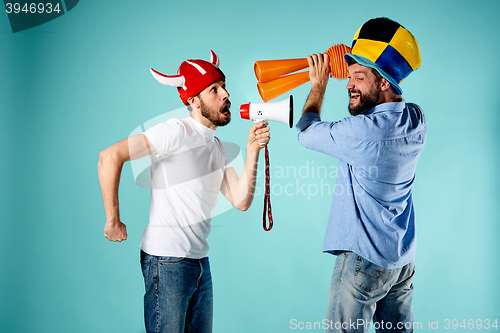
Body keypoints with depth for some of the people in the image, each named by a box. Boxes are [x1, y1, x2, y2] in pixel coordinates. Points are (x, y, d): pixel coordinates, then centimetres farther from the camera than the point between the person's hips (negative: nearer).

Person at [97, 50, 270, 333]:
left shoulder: (217, 147, 13)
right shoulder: (177, 132, -12)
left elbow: (241, 201, 4)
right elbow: (110, 157, -19)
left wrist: (253, 151, -7)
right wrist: (113, 220, -15)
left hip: (200, 260, 8)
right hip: (167, 261, -8)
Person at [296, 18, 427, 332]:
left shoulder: (363, 131, -24)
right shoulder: (417, 120, -1)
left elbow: (306, 133, -8)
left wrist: (319, 84, 4)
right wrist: (355, 68, 11)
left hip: (365, 259, -8)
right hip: (404, 259, 8)